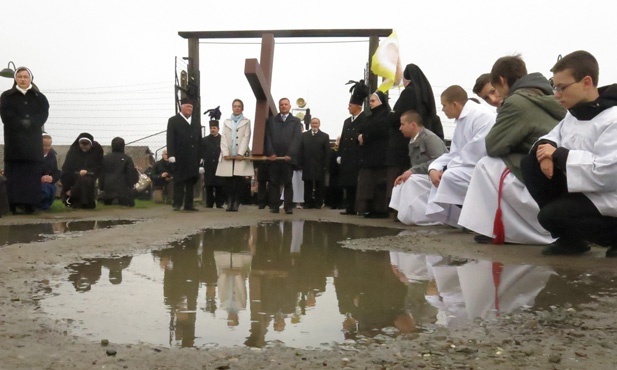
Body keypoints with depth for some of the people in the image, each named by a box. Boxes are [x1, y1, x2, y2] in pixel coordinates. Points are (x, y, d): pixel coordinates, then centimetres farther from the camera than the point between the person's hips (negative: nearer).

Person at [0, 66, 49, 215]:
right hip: (14, 139, -1)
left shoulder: (39, 97, 11)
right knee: (14, 172, -4)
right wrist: (21, 123, -15)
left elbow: (44, 114, -3)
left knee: (32, 171, -3)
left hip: (33, 139, 1)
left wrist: (29, 123, -16)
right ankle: (13, 204, -4)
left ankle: (29, 203, -1)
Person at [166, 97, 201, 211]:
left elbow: (199, 140, 15)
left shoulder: (196, 123, 19)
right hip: (180, 157, -4)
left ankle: (188, 204, 11)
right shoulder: (173, 121, 4)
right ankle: (177, 204, 2)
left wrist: (200, 155, 7)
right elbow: (170, 139, -4)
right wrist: (171, 155, -13)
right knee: (179, 181, -2)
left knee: (191, 180, 5)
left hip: (193, 158, 5)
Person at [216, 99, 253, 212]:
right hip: (228, 156, 2)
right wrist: (225, 153, -7)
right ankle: (229, 203, 4)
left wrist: (240, 153, -13)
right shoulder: (226, 122, 17)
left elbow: (246, 138, -1)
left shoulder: (246, 122, 10)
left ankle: (236, 203, 0)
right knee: (228, 182, -2)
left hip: (241, 156, -2)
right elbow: (224, 138, 7)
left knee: (239, 181, -6)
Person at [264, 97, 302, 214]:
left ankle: (289, 207, 3)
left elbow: (296, 138, 0)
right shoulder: (271, 120, 14)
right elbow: (267, 137, 5)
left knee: (288, 183, 1)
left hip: (288, 157, -1)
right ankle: (274, 206, 5)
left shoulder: (296, 121, 11)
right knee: (274, 183, 1)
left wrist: (290, 154, -11)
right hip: (273, 157, 1)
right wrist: (270, 153, -8)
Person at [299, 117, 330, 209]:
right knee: (308, 185, 4)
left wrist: (325, 165, -7)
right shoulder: (304, 135, 10)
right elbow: (301, 150, 5)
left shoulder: (325, 136, 6)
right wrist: (301, 163, -4)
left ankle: (318, 203, 10)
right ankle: (308, 202, 11)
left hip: (320, 166, -1)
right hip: (307, 165, 1)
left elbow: (327, 152, 0)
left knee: (319, 185, 3)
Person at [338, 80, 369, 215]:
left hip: (358, 158, -7)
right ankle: (350, 208, 14)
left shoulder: (366, 119, -5)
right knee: (348, 184, 8)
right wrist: (340, 155, 9)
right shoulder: (347, 121, 19)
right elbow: (342, 139, 15)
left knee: (358, 184, -6)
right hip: (347, 159, 7)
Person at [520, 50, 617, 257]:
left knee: (550, 216, -24)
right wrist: (545, 146, -11)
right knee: (531, 163, -5)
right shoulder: (573, 114, 6)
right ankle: (569, 236, 5)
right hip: (578, 187, 9)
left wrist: (558, 154, -24)